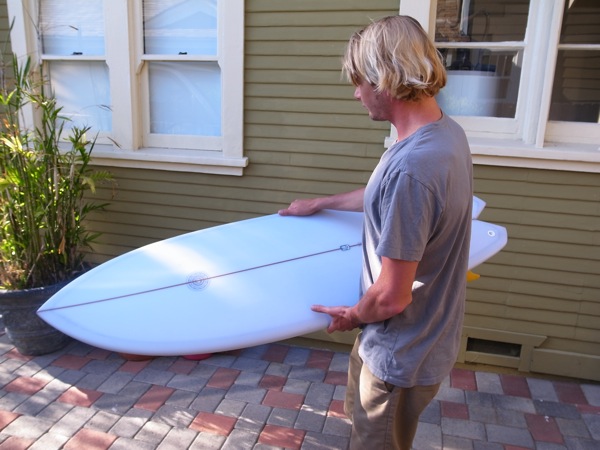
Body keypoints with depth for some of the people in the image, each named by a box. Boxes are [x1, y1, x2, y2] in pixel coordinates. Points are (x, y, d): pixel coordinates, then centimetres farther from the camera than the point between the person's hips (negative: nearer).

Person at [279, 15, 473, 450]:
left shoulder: (411, 165, -34)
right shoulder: (447, 130, -3)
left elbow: (391, 297, -28)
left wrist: (353, 316, -7)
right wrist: (320, 203, 22)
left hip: (401, 354, -8)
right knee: (360, 414, 30)